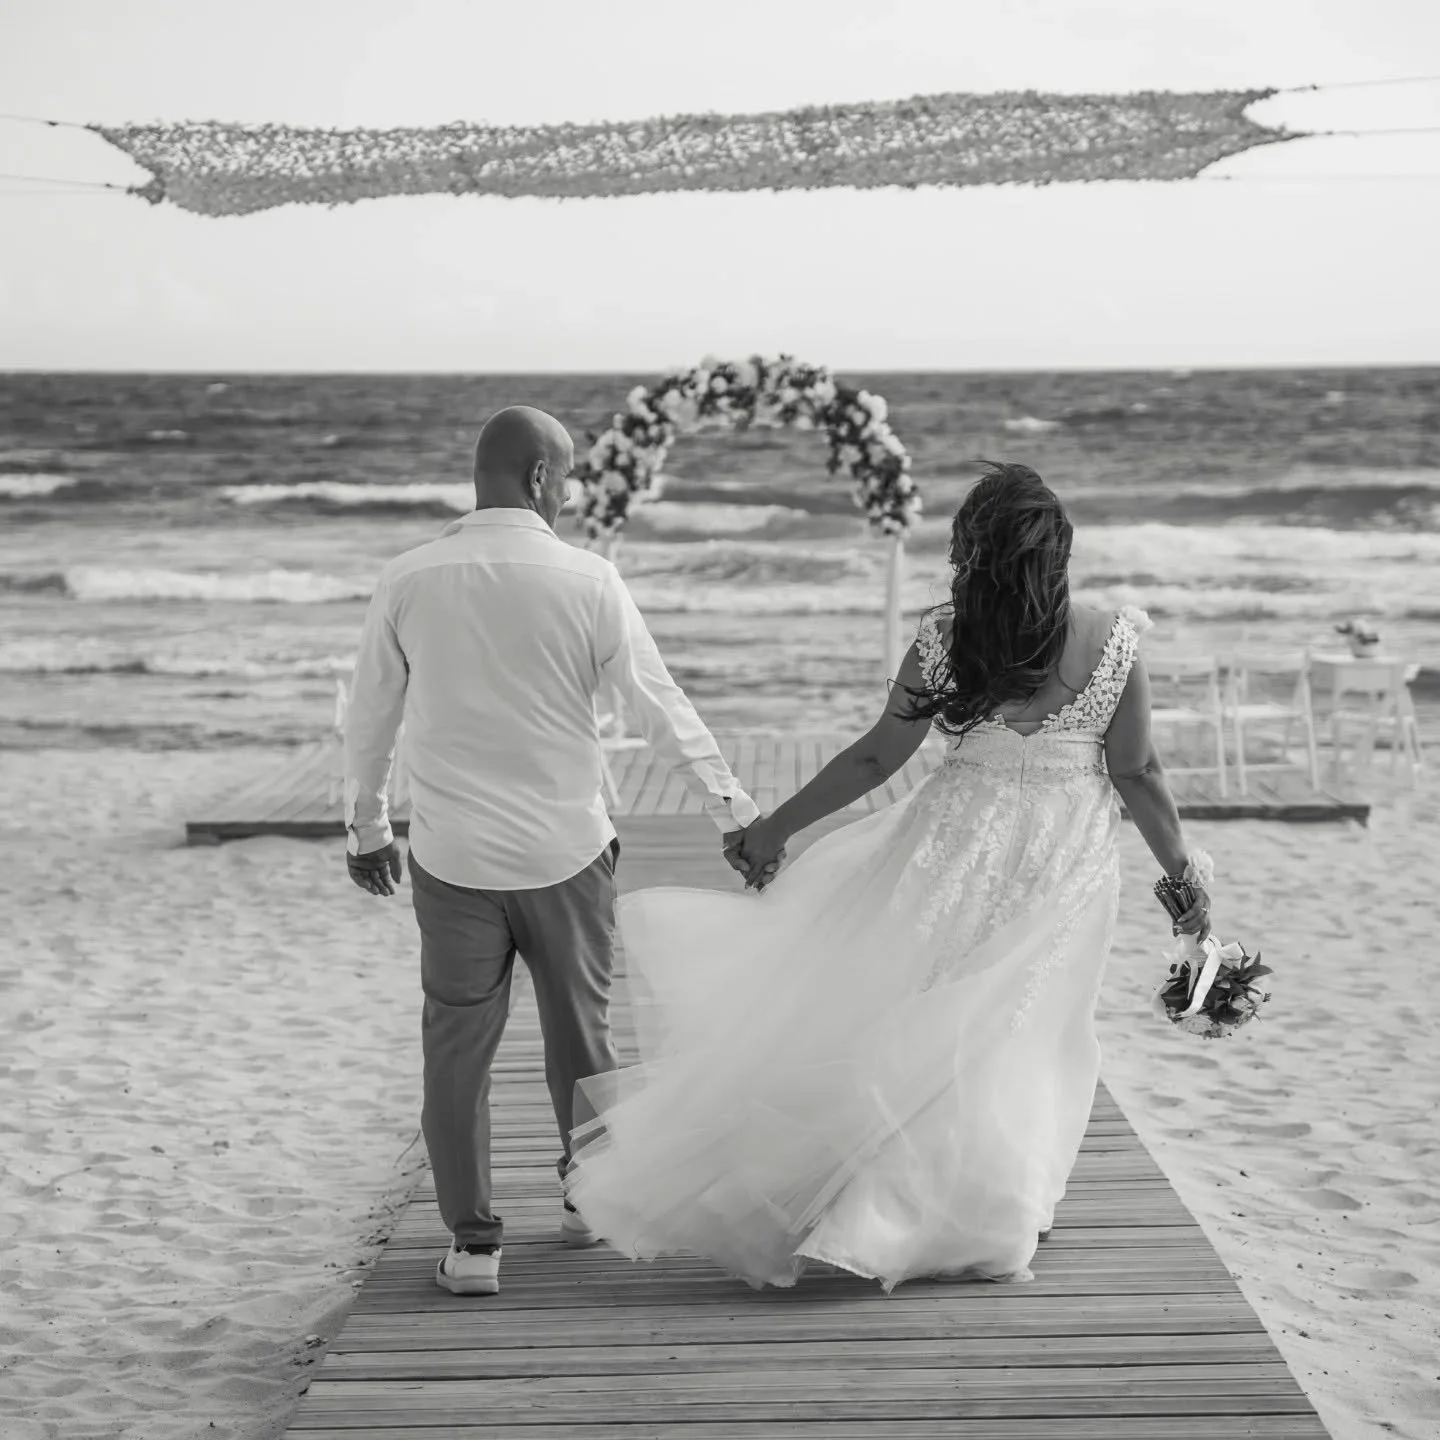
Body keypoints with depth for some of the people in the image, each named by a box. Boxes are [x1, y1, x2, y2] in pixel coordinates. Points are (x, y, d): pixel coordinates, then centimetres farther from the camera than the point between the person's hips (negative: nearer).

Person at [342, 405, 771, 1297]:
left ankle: (473, 1241, 11)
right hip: (566, 853, 0)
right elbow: (663, 707, -4)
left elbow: (369, 721, 6)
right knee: (581, 1031, 17)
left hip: (451, 858, 0)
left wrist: (368, 828, 20)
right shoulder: (587, 580, -9)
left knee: (459, 1046, 8)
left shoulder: (409, 583, -4)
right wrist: (734, 812, 6)